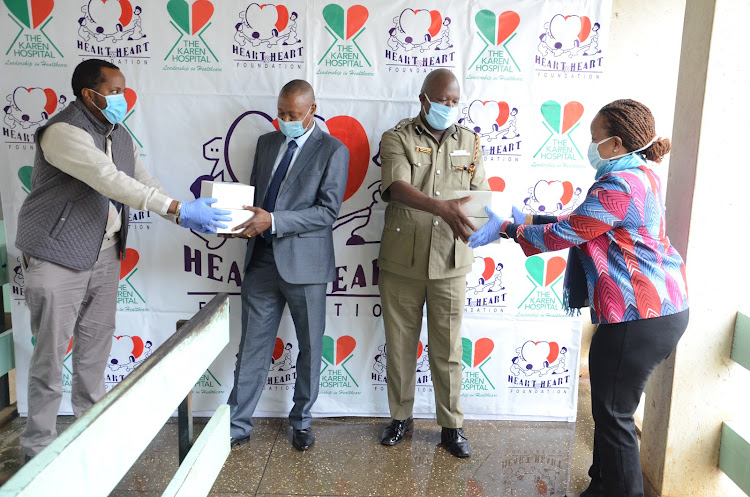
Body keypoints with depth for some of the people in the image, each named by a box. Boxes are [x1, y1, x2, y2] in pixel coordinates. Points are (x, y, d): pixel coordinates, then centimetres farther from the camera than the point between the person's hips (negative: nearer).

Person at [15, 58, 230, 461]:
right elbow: (111, 181, -30)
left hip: (104, 255, 8)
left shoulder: (119, 136, 10)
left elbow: (144, 182, 7)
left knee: (95, 348, 14)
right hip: (57, 258, -7)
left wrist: (189, 216, -7)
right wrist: (178, 209, -35)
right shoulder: (63, 132, -18)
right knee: (51, 353, 1)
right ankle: (38, 449, 17)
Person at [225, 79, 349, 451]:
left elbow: (327, 211, -13)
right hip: (261, 260, 4)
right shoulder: (266, 142, 12)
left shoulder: (333, 151, -5)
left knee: (310, 347, 11)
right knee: (252, 347, 10)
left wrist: (273, 220, -22)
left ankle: (301, 422, 30)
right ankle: (237, 425, 22)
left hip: (304, 263, -4)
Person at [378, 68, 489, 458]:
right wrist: (442, 207, -37)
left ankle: (451, 426, 24)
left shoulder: (469, 141, 9)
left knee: (447, 349, 9)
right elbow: (397, 188, -20)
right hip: (401, 261, -1)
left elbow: (481, 193, 5)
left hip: (450, 262, 2)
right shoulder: (397, 138, -3)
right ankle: (400, 416, 31)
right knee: (400, 344, 12)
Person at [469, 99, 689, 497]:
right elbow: (580, 224, 16)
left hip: (637, 318, -11)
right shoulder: (640, 176, 13)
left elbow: (562, 235, -16)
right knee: (611, 408, 22)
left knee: (613, 416, 3)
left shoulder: (618, 187, -20)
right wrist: (526, 223, 13)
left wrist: (506, 229, -4)